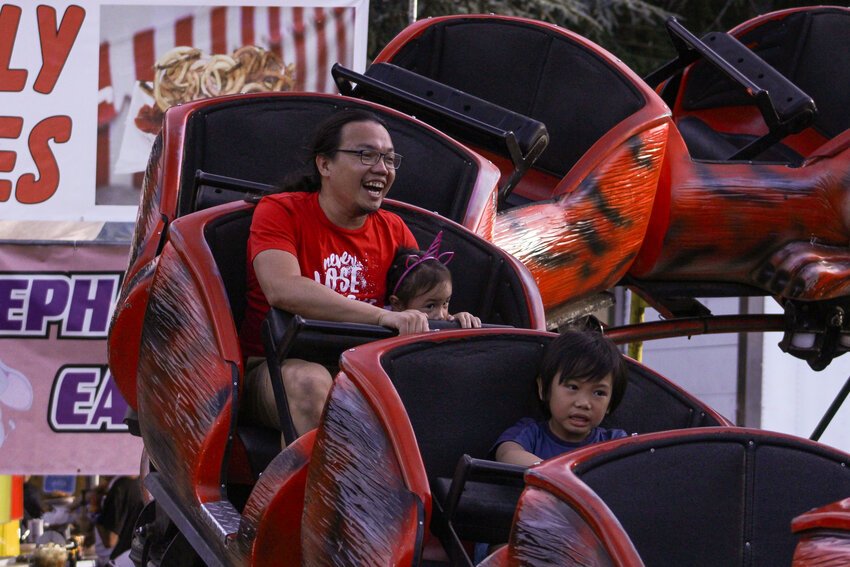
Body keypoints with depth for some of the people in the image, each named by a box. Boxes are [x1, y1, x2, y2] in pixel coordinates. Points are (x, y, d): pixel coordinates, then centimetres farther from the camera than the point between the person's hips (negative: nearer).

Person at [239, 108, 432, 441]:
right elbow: (283, 290, -21)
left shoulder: (393, 230, 14)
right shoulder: (280, 212, -2)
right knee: (310, 381, -39)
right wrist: (384, 316, -31)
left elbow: (425, 305, 14)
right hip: (275, 372, -5)